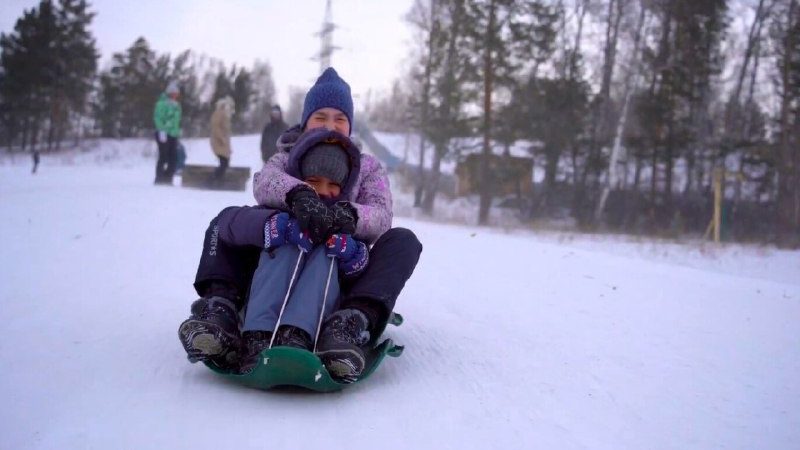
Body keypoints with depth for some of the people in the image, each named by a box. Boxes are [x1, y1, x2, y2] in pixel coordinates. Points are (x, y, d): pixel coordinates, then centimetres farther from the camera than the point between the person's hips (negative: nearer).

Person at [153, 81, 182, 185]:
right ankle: (159, 180, 2)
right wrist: (162, 131, -21)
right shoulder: (162, 103, -9)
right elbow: (158, 118, -15)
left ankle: (168, 180, 14)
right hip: (164, 134, -8)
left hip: (173, 135, 8)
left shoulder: (176, 105, 15)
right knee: (163, 158, -5)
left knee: (173, 159, 6)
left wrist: (177, 132, 16)